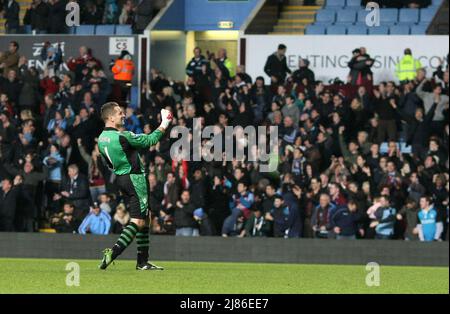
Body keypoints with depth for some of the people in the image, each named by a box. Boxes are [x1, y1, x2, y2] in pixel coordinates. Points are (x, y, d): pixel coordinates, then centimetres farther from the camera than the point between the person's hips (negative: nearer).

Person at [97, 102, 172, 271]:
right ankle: (112, 253, -23)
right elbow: (149, 141, -10)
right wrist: (164, 125, 2)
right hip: (134, 179, -9)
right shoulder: (122, 137, -19)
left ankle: (143, 262, 14)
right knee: (138, 221, -11)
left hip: (121, 179, 9)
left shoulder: (101, 138, 6)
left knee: (144, 219, 14)